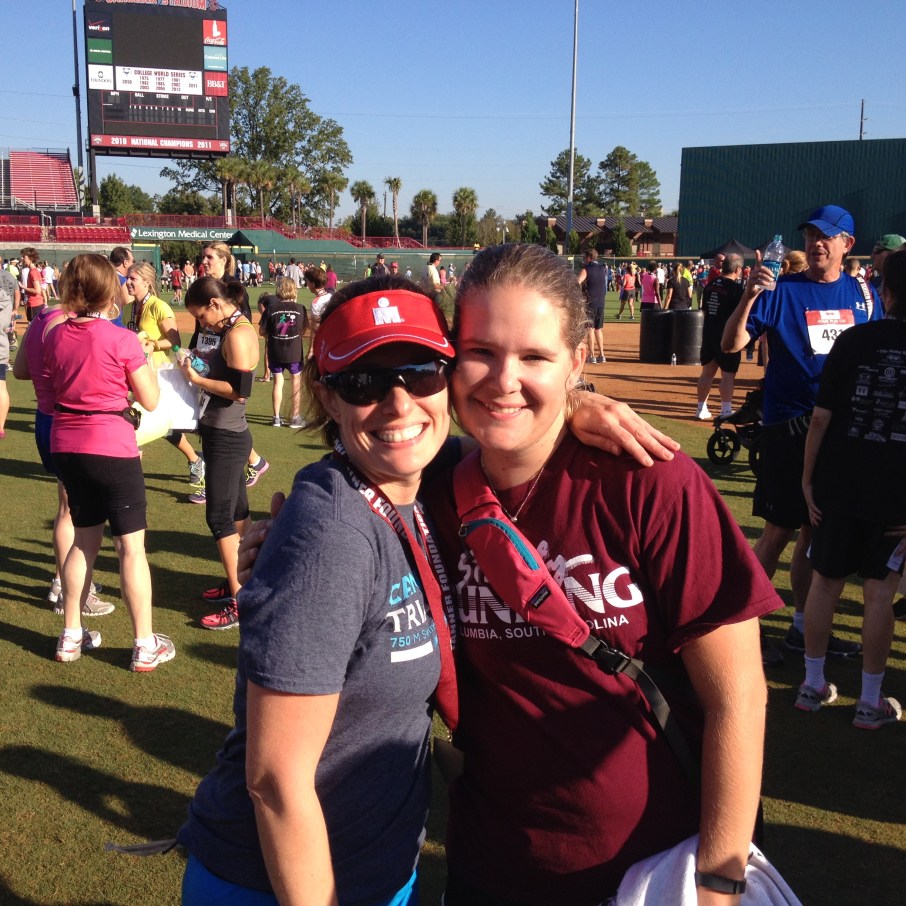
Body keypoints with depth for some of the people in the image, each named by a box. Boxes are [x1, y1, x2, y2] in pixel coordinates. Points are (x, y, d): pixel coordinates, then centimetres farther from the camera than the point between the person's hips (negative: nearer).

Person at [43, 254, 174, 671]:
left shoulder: (55, 336, 2)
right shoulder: (121, 339, -14)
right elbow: (150, 400, -7)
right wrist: (143, 360, 6)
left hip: (67, 447, 6)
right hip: (112, 449, -6)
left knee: (85, 538, 20)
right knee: (131, 545, 3)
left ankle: (71, 636, 27)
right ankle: (145, 646, 9)